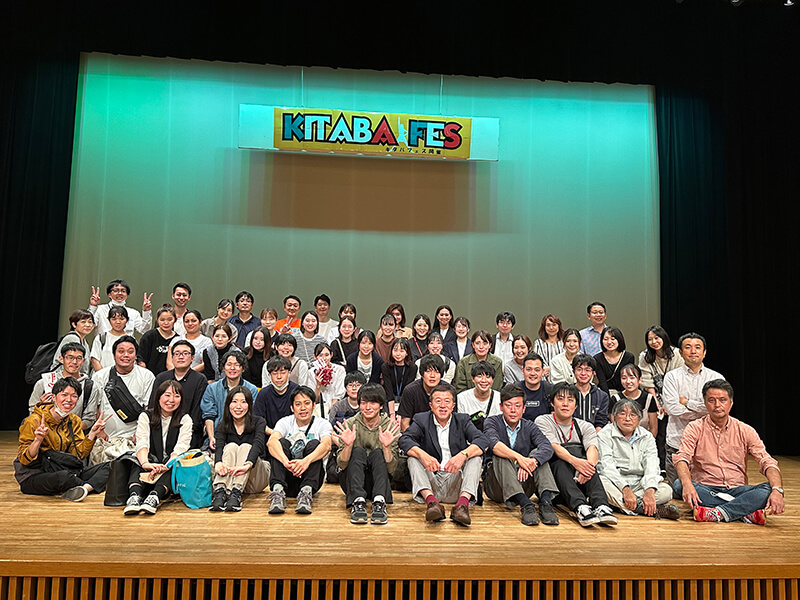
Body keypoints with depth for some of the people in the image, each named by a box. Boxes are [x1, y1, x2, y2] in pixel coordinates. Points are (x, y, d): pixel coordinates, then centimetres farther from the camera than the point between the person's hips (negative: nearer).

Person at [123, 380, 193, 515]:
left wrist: (166, 466, -30)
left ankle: (154, 497, -57)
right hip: (150, 464, 1)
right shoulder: (145, 417, 9)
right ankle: (134, 496, -56)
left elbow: (180, 449, -8)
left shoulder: (185, 420, 7)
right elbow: (142, 444, -9)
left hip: (172, 466, -1)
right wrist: (145, 463, -32)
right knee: (138, 467, -33)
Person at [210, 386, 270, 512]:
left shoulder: (258, 422, -3)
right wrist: (218, 463, -42)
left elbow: (258, 444, -23)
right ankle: (220, 491, -45)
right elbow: (218, 447, -17)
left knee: (245, 447, -27)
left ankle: (236, 494, -46)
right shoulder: (222, 427, 3)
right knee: (231, 447, -24)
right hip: (230, 476, 2)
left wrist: (248, 464, -45)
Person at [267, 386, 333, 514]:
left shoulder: (322, 424, 1)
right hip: (286, 478, 1)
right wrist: (285, 461, -41)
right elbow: (271, 441, -19)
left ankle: (306, 492, -42)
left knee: (314, 443, -24)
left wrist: (307, 460, -44)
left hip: (309, 476, -1)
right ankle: (278, 491, -40)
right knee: (282, 442, -21)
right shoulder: (285, 422, 4)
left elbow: (326, 445, -23)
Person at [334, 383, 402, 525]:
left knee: (377, 453, -27)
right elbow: (341, 465, -12)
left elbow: (391, 469, -12)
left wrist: (386, 446, -29)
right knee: (358, 452, -27)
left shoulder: (390, 427, -8)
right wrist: (348, 445, -31)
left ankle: (379, 503, -42)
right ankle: (358, 502, -42)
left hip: (377, 480, 0)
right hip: (352, 481, 0)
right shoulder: (349, 425, -8)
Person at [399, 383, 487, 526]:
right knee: (413, 457, -20)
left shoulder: (462, 420, 8)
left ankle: (463, 502, -39)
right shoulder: (421, 420, 7)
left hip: (455, 482, 0)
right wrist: (423, 455, -32)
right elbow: (404, 440, -11)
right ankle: (431, 501, -41)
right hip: (430, 482, 0)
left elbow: (481, 441, -10)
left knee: (476, 457, -19)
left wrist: (463, 455, -31)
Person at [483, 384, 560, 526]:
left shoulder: (529, 427, 6)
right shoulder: (492, 422, -1)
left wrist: (531, 461, -34)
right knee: (500, 457, -29)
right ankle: (525, 504, -44)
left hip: (523, 485, 3)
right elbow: (494, 444, -25)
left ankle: (546, 501, -34)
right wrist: (519, 457, -41)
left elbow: (548, 447, -14)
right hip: (496, 487, -3)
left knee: (538, 454, -17)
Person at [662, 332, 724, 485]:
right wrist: (701, 412, -8)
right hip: (677, 443, -1)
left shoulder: (716, 378, 6)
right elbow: (671, 407, -11)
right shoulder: (672, 377, 3)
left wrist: (686, 402, -7)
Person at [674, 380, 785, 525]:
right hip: (705, 490, -1)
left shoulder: (745, 431, 6)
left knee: (769, 489, -24)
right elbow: (682, 458, -13)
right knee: (679, 485, -31)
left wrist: (777, 491, -23)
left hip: (737, 490, 1)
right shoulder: (695, 428, 0)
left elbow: (767, 462, -2)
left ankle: (715, 513, -32)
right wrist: (687, 484, -35)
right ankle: (748, 513, -28)